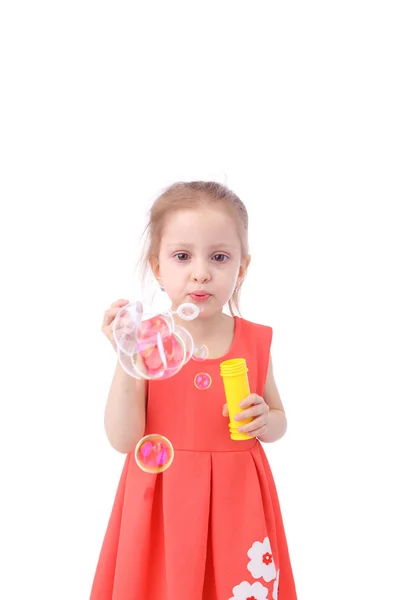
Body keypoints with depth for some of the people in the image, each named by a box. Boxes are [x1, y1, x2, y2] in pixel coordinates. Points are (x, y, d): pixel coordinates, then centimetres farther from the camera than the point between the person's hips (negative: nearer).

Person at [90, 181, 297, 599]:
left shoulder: (255, 341, -2)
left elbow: (278, 420, 13)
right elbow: (124, 440, -13)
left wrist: (264, 422, -10)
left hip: (235, 503, 2)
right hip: (164, 503, -1)